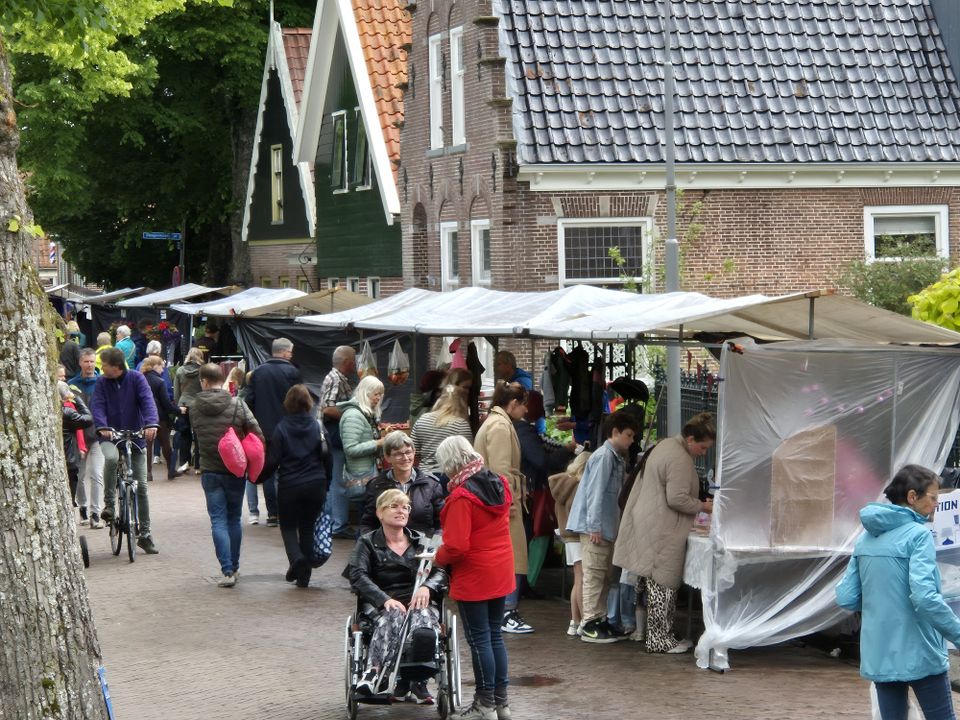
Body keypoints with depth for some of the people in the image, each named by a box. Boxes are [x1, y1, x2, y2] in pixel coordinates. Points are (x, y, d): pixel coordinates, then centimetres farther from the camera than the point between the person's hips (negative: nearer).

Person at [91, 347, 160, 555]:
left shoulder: (136, 379, -3)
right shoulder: (102, 382, 1)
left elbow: (147, 401, -15)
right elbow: (98, 406, -11)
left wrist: (151, 424, -34)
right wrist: (101, 426, -31)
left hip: (135, 437, 0)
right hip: (110, 437, 0)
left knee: (141, 487, 1)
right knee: (110, 458, -36)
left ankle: (145, 534, 10)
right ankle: (109, 504, -19)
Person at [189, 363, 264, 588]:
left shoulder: (194, 407, -4)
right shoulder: (237, 405, -9)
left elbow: (193, 436, 6)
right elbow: (258, 434, -11)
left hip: (210, 472, 0)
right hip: (235, 471, 0)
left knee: (218, 521, 1)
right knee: (234, 519, 16)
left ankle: (227, 570, -10)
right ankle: (234, 567, 23)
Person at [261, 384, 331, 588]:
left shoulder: (281, 428, -9)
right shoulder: (317, 426, -2)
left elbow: (273, 460, -8)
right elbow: (327, 457, 3)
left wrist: (262, 475, 9)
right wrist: (326, 483, 14)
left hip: (289, 486, -2)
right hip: (315, 485, 2)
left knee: (288, 527, 12)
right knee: (307, 528, 13)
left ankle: (296, 558, -17)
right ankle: (304, 575, 11)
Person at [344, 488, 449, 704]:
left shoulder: (421, 542, 23)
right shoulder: (367, 543, 14)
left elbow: (441, 571, 10)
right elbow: (358, 575, -3)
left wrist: (427, 587, -15)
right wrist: (385, 599, -21)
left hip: (418, 600, 2)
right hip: (381, 604, -1)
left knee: (423, 617, -36)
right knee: (394, 616, -38)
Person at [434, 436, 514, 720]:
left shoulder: (462, 497, -21)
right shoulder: (499, 484, 2)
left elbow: (455, 547, -24)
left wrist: (438, 558, -4)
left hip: (473, 578, -8)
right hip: (500, 575, 8)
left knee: (479, 640, 1)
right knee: (495, 636, 15)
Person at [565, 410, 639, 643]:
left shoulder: (617, 458, 15)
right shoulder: (604, 456, -15)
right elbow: (595, 492, -19)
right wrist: (594, 527, -21)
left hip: (606, 527, 10)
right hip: (595, 527, -10)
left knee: (604, 576, 12)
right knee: (594, 575, -7)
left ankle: (600, 621, 18)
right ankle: (590, 626, -5)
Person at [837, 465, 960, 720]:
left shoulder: (866, 538, 10)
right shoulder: (918, 534, -12)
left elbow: (846, 598, 9)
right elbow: (925, 597, -23)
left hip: (879, 655, 6)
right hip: (918, 653, -6)